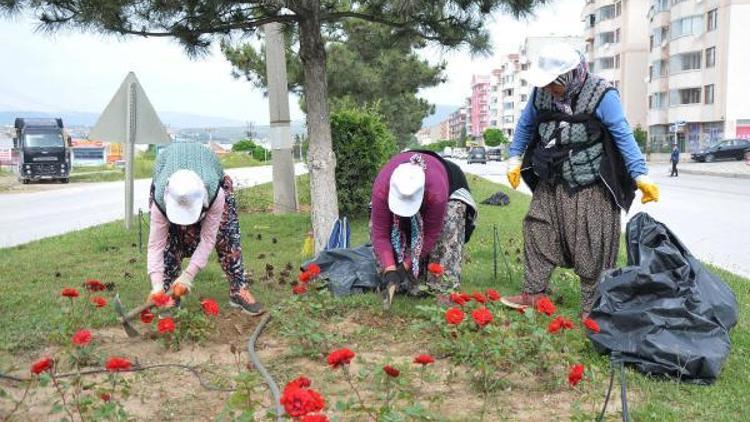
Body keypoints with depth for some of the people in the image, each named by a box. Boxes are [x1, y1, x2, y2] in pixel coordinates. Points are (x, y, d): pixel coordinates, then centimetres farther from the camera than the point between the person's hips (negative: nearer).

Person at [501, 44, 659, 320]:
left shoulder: (601, 95, -16)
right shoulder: (541, 92, -1)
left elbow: (623, 136, -16)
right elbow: (526, 125, 16)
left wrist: (640, 176, -21)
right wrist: (514, 159, 15)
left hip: (591, 186, -5)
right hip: (552, 183, 5)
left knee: (591, 245, -4)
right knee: (537, 229, 5)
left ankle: (592, 307, 6)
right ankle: (534, 292, 17)